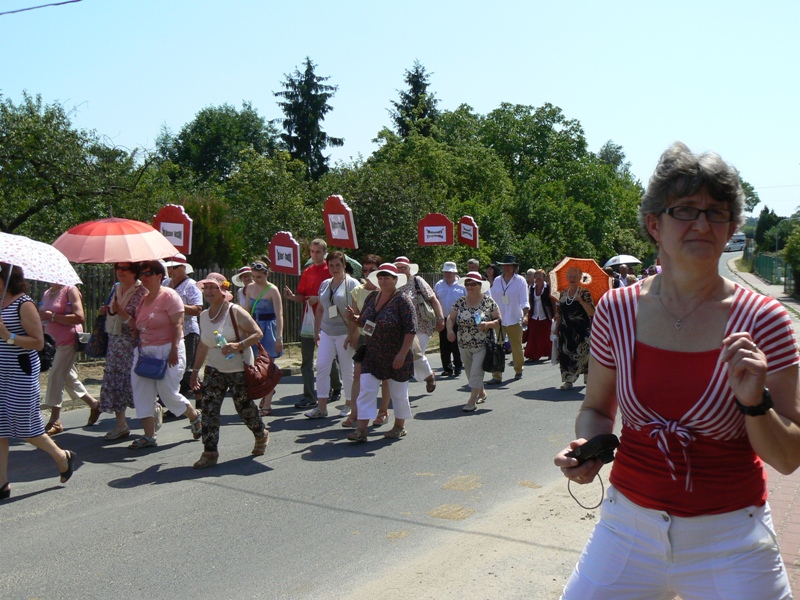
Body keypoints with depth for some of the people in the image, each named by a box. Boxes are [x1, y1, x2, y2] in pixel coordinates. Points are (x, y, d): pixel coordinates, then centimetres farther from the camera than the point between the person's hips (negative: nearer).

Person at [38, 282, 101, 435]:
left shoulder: (70, 290, -9)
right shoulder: (46, 293, 13)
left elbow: (79, 317, -19)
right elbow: (44, 316, 23)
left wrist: (52, 316, -21)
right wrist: (41, 315, -1)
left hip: (68, 341, -8)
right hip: (53, 341, 8)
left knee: (55, 377, -9)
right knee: (68, 377, 15)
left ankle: (55, 421, -2)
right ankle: (94, 404, 31)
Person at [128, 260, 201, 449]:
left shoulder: (169, 295, -9)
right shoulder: (143, 299, 13)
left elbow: (178, 324, -15)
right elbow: (138, 327, 20)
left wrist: (174, 350, -21)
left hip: (167, 350, -8)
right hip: (144, 351, 8)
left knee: (169, 394, -4)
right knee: (142, 393, 2)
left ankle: (195, 416, 24)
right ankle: (149, 436, 8)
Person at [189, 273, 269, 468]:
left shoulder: (235, 312, -12)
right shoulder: (204, 316, 6)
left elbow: (258, 333, -14)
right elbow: (203, 345, 16)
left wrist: (238, 345, -29)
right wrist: (195, 370, 16)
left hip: (239, 369, -5)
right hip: (214, 370, 5)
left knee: (244, 407, 7)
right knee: (208, 408, -8)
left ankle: (261, 435, 36)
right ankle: (210, 453, -3)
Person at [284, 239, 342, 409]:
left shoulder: (330, 270, -3)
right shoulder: (307, 272, 13)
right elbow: (301, 297, 13)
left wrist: (319, 298, -21)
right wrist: (291, 296, -7)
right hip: (308, 319, 5)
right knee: (306, 361, 1)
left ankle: (336, 387, 31)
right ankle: (309, 397, 4)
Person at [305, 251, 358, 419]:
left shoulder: (351, 284, -4)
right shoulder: (324, 284, 13)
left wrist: (352, 334, -16)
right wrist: (316, 331, 13)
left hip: (344, 333, -5)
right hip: (327, 332, 5)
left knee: (347, 370, 3)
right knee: (322, 367, -3)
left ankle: (349, 404, 17)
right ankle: (321, 407, 0)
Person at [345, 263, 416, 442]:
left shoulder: (402, 300, -12)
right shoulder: (371, 298, 7)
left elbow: (410, 330, -16)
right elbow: (364, 322, 18)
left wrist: (402, 354, -22)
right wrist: (354, 317, -3)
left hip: (396, 357, -5)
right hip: (372, 356, 5)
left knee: (398, 392, 10)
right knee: (366, 390, -3)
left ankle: (399, 427, 27)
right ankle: (361, 430, -3)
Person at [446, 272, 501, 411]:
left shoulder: (488, 301, -6)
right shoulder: (460, 302, 2)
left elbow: (499, 320, -4)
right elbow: (450, 318, 0)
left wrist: (488, 324, -24)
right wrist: (450, 329, -20)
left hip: (482, 345, -4)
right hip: (464, 346, 5)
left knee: (476, 372, -11)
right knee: (470, 372, 16)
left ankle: (472, 401, -3)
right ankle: (482, 393, 39)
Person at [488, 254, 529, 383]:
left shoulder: (520, 280, -2)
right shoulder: (497, 281, 7)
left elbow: (524, 301, -7)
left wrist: (525, 316, -21)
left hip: (515, 320, -2)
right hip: (498, 320, 2)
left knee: (517, 348, 10)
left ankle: (518, 371, 31)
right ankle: (496, 376, -1)